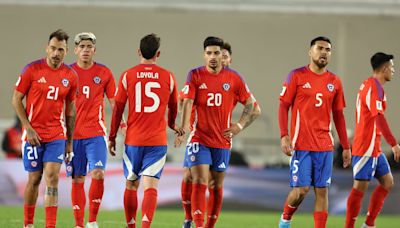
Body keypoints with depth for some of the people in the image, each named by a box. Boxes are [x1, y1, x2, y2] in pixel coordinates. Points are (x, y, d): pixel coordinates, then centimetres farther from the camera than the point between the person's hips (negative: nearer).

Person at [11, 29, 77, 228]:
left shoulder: (70, 76, 3)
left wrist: (70, 141, 11)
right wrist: (29, 128, -11)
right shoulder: (32, 70, -7)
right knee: (34, 179, 5)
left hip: (57, 136, 2)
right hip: (34, 135, -2)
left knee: (52, 177, -10)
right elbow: (16, 100, -3)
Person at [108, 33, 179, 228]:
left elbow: (118, 108, 3)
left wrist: (112, 137, 13)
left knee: (131, 186, 15)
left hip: (133, 140, 1)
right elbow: (173, 106, 18)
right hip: (158, 141, -1)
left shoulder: (128, 76, 0)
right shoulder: (168, 77, 2)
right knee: (151, 186, -7)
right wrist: (172, 124, 40)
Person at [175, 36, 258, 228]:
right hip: (199, 139, -2)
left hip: (222, 141, 2)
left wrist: (240, 126, -6)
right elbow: (187, 103, -12)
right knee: (199, 183, -13)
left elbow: (250, 104, 8)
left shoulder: (233, 78, 2)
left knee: (216, 186, 8)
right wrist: (183, 129, -26)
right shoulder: (195, 75, -1)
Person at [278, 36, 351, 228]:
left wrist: (346, 146, 13)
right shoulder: (297, 76, -1)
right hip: (301, 145, -4)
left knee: (322, 191, 0)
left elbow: (338, 115, 16)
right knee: (301, 189, -7)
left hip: (325, 146, 4)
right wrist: (284, 136, -13)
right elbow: (283, 106, -2)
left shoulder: (335, 82, 10)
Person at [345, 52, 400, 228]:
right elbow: (379, 118, -23)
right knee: (360, 187, -6)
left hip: (374, 148, 10)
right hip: (366, 147, -10)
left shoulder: (367, 85, 17)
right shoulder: (374, 87, -15)